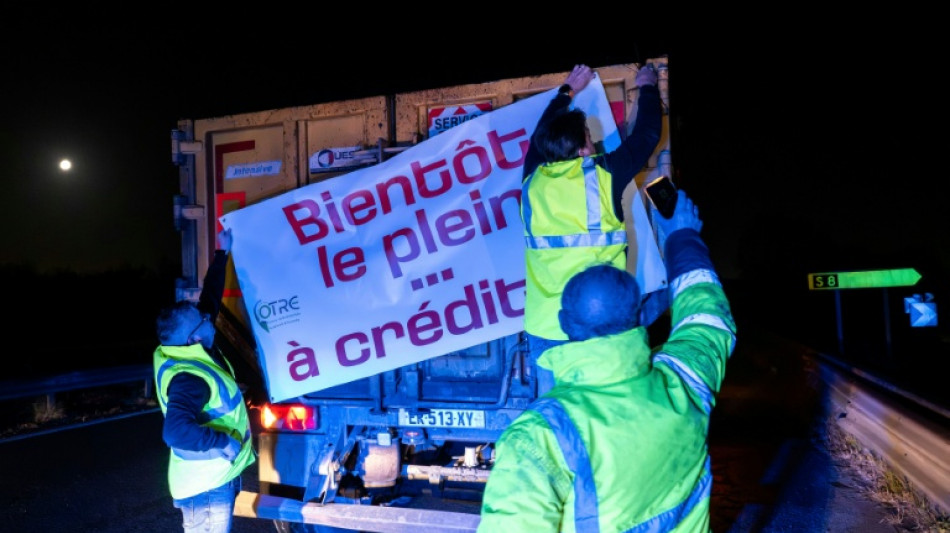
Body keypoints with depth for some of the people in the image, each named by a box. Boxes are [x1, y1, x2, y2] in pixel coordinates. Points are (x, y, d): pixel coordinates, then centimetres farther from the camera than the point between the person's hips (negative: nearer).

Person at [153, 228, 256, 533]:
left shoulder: (193, 354, 2)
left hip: (215, 478, 10)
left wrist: (222, 253, 13)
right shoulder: (188, 377, -26)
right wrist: (225, 442, -29)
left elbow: (210, 299, 10)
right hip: (206, 485, -10)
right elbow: (175, 431, -39)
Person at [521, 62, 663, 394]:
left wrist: (567, 91, 40)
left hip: (543, 326, 3)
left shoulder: (533, 179, 4)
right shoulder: (603, 175, -5)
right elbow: (647, 134, 11)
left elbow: (540, 136, 25)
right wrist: (647, 88, 30)